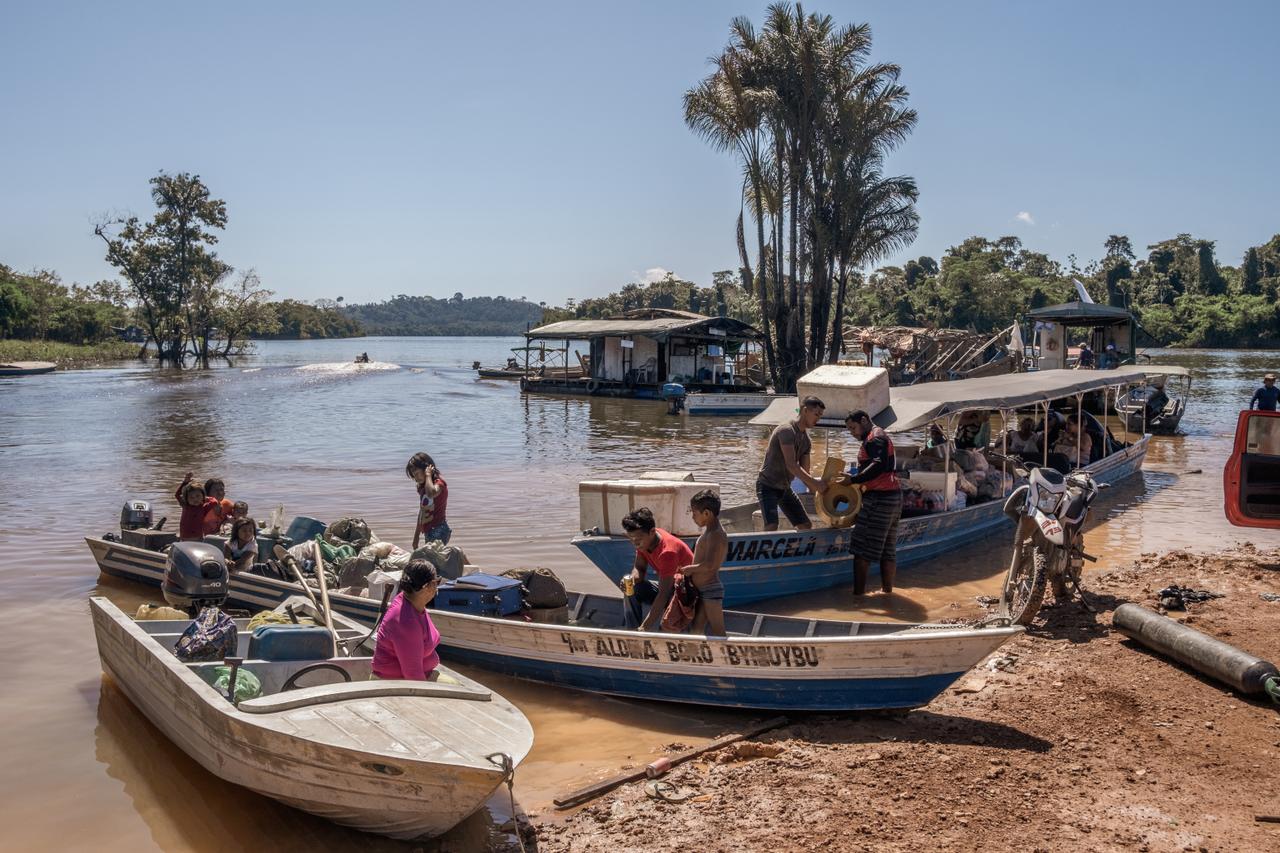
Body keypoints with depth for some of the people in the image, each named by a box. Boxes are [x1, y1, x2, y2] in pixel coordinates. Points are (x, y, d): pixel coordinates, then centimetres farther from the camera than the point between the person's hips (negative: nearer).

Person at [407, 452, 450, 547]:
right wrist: (416, 536, 25)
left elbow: (431, 493, -36)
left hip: (438, 530, -9)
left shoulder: (439, 483, -10)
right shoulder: (423, 487, 16)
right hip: (428, 532, 9)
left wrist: (428, 475, -19)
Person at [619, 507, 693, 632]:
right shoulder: (644, 540, -10)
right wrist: (632, 579, -27)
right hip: (668, 586, 8)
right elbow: (639, 568, 1)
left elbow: (663, 595, -38)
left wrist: (644, 628, -43)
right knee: (632, 590, -8)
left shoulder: (668, 551, -34)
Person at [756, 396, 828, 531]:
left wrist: (816, 491, -7)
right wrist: (815, 483, -31)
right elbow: (791, 465, -29)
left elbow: (804, 472, 7)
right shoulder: (787, 431, -20)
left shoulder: (807, 440, 7)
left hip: (785, 488, 9)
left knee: (806, 526, 9)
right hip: (768, 486, -9)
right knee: (771, 527, -24)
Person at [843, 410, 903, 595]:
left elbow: (878, 466, -25)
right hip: (894, 496, 10)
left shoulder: (874, 438, -10)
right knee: (888, 548, 11)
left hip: (879, 498, -10)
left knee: (862, 548, -7)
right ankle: (887, 589, 14)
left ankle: (858, 591, -6)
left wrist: (853, 480, -26)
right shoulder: (883, 437, 22)